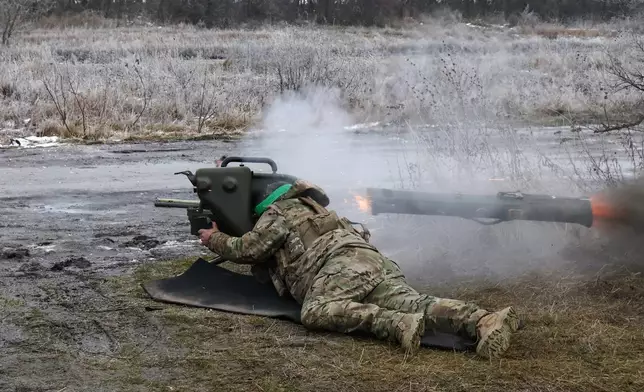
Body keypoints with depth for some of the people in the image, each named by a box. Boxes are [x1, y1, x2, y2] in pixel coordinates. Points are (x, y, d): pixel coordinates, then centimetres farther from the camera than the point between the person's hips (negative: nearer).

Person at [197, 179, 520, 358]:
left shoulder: (276, 214, 18)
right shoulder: (308, 208, 44)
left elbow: (247, 249, 13)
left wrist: (215, 240, 32)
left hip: (345, 263, -8)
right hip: (375, 263, 8)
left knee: (316, 313, -29)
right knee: (415, 304, -16)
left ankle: (398, 325, -49)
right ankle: (486, 321, -42)